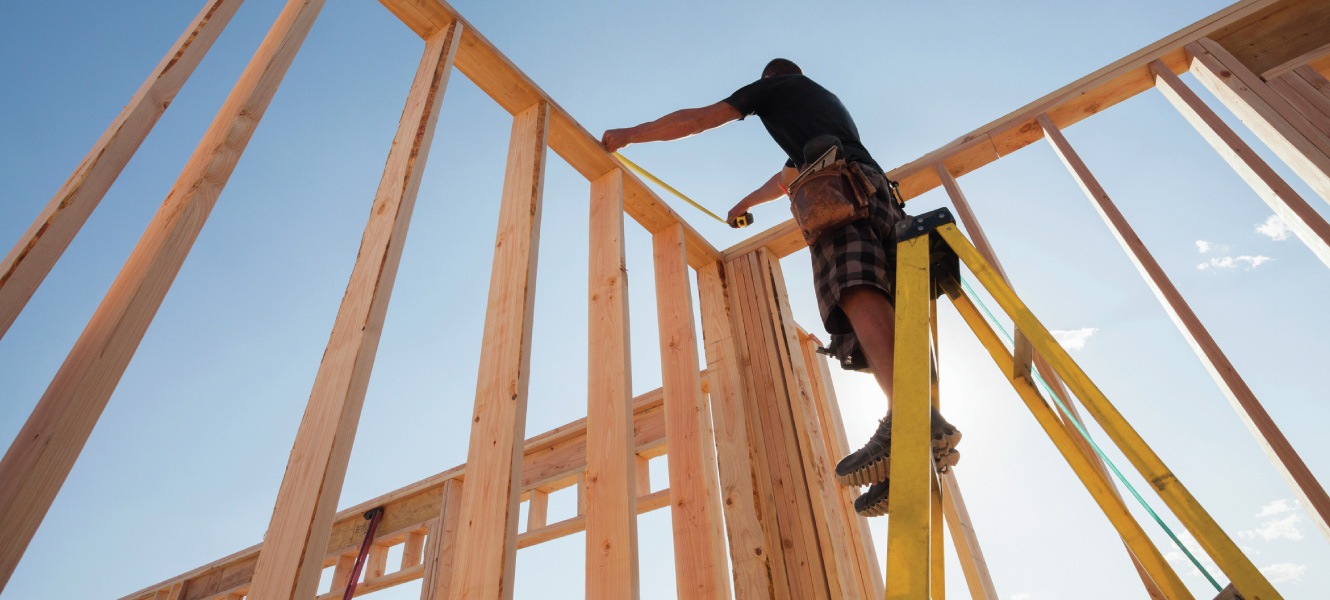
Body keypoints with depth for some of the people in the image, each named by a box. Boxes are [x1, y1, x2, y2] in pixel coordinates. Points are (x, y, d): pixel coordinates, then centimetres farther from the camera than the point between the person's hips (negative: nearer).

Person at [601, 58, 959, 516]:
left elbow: (698, 119, 22)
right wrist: (746, 203, 71)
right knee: (874, 310, -8)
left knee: (856, 290, -30)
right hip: (877, 186, 7)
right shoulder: (830, 100, 46)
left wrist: (630, 134, 33)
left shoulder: (775, 84, 24)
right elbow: (790, 175, 56)